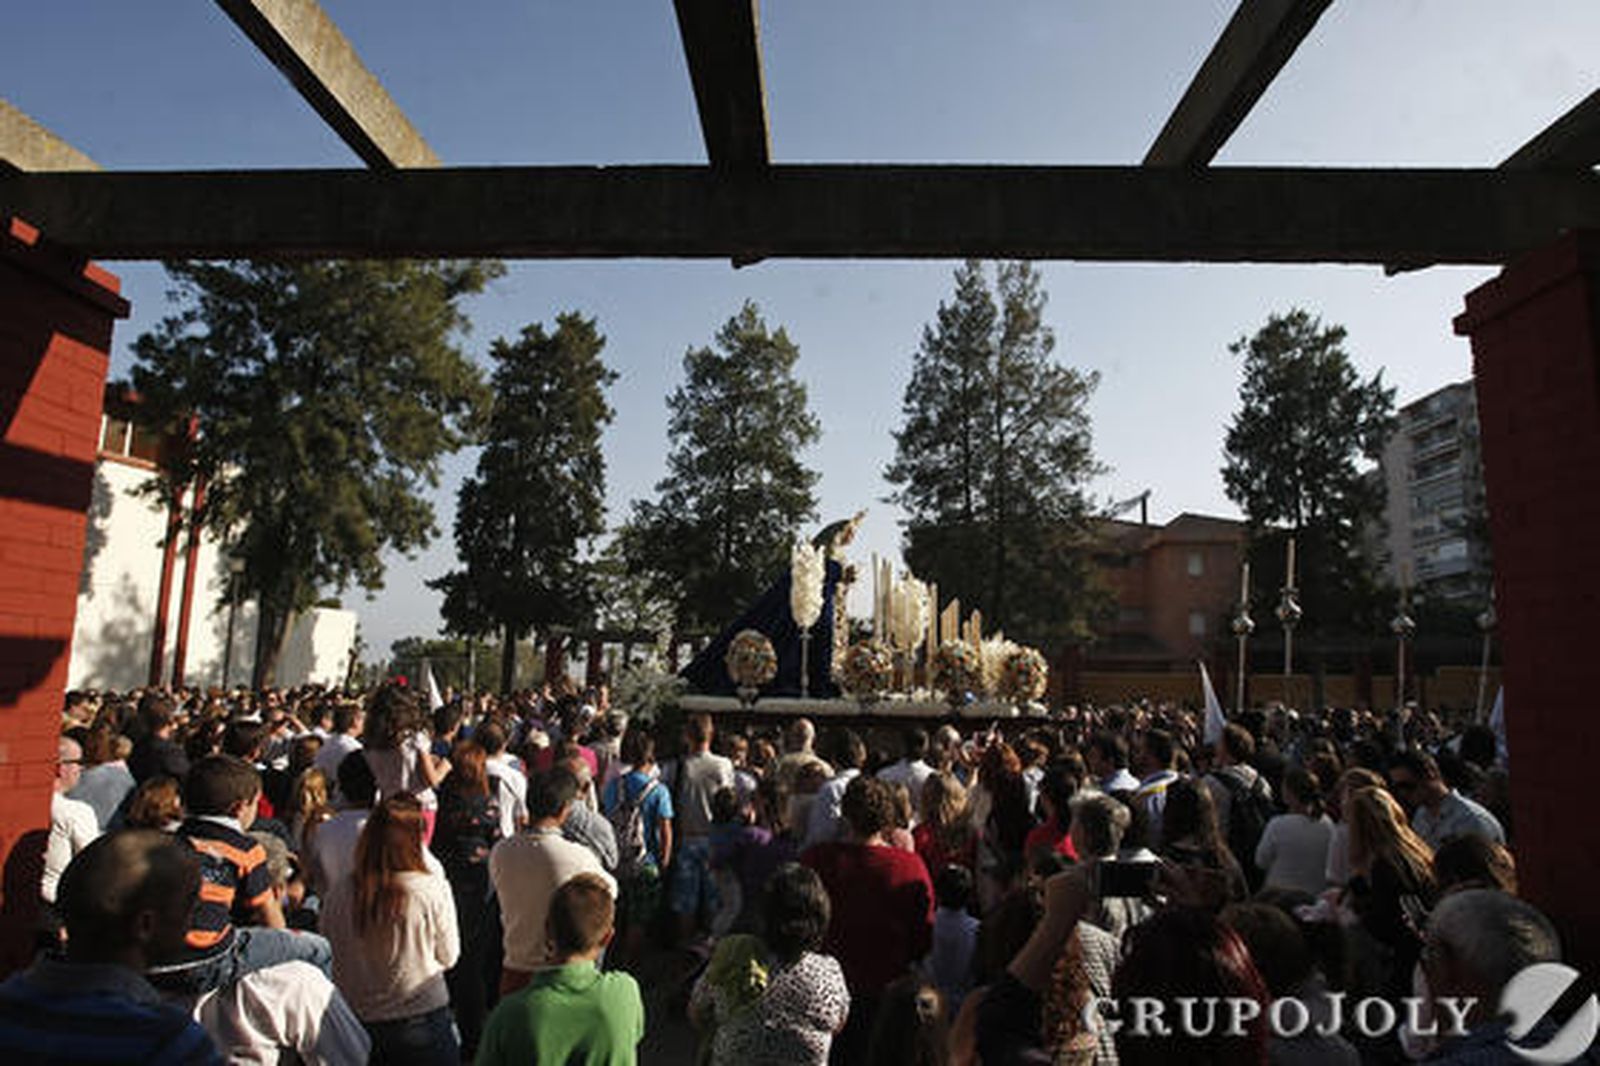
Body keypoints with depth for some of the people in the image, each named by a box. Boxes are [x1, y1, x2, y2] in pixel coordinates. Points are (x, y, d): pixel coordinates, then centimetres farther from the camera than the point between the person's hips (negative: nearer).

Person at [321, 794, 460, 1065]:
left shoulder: (339, 895, -10)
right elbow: (448, 957, -4)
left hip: (358, 1026, 3)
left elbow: (330, 962, 3)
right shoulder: (434, 889, -17)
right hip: (424, 1026, -3)